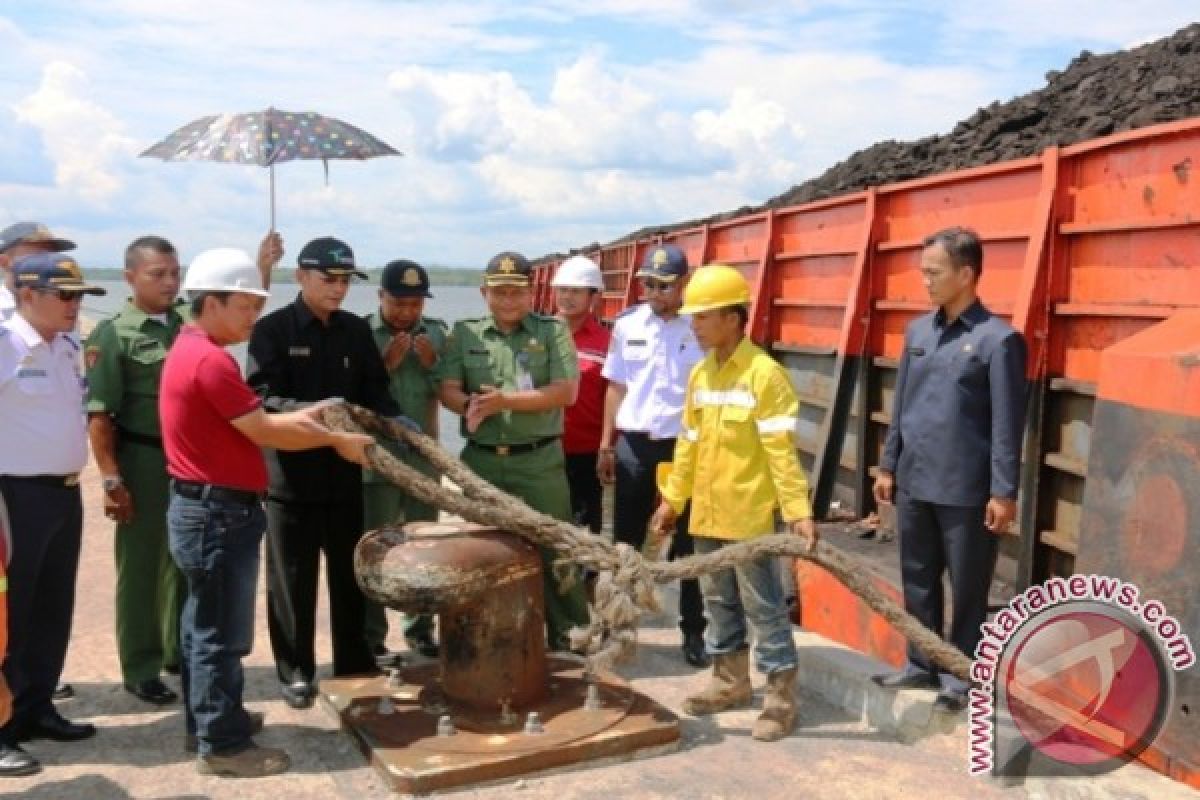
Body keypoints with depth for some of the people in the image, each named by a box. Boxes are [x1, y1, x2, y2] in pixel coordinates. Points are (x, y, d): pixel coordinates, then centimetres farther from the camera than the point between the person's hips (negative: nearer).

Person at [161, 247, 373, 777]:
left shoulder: (190, 351, 12)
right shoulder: (210, 360, -20)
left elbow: (243, 424, 14)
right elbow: (264, 434, -18)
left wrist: (301, 416, 8)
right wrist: (337, 440, -8)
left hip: (204, 508, 11)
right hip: (218, 513, -11)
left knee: (204, 624, 18)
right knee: (220, 632, -1)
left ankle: (208, 720, 31)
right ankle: (223, 744, 9)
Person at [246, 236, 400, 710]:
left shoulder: (357, 330, 7)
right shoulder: (273, 330, -7)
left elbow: (375, 390, 7)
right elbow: (262, 398, -15)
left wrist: (394, 420, -13)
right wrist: (313, 411, -31)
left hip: (345, 470, 4)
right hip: (291, 473, -4)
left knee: (349, 573, 15)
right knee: (293, 579, 7)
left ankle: (354, 665, 30)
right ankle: (295, 672, 21)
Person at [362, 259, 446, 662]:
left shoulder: (437, 333, 4)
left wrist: (433, 364, -13)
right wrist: (386, 365, -21)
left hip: (424, 458, 4)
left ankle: (420, 628, 26)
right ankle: (371, 638, 12)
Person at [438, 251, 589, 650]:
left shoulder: (553, 331, 0)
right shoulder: (464, 333, 8)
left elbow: (565, 392, -10)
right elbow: (447, 390, 0)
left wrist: (504, 400, -17)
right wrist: (470, 405, -24)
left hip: (539, 461, -2)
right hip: (481, 461, 3)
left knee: (552, 548, 2)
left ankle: (566, 631, 16)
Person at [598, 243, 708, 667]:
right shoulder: (627, 324, 3)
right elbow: (617, 387, 9)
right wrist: (606, 445, 7)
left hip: (685, 446, -3)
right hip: (634, 445, 3)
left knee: (689, 543, 7)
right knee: (626, 540, 12)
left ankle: (693, 631, 19)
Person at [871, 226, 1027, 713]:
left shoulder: (998, 339, -11)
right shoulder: (917, 331, 8)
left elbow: (1007, 424, -12)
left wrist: (1004, 492, -13)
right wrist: (888, 465, 14)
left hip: (965, 490, -6)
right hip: (913, 483, 6)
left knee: (967, 591, 7)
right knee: (917, 581, 16)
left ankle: (960, 678, 22)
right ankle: (922, 665, 32)